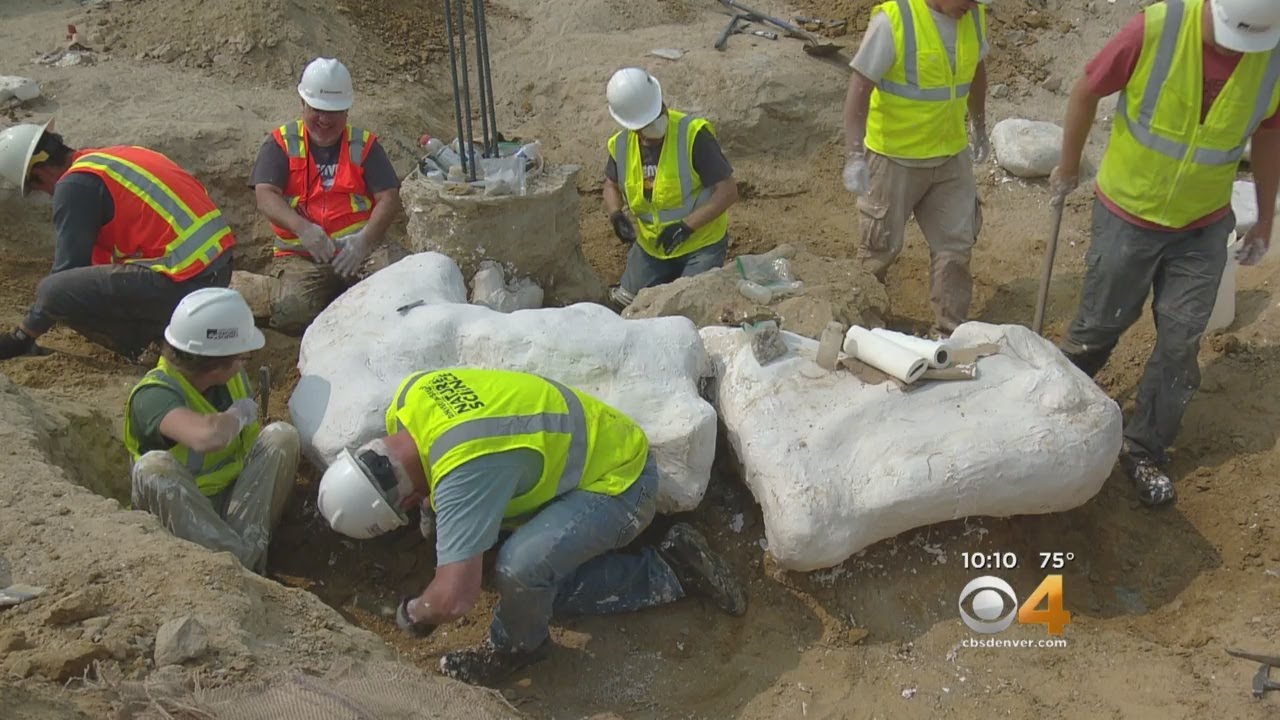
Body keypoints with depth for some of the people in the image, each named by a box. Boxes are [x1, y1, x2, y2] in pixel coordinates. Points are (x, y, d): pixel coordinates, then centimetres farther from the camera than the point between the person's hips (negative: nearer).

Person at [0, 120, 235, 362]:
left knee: (53, 291, -9)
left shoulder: (75, 185, -6)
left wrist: (23, 337, 9)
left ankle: (145, 348, 0)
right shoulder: (119, 154, 20)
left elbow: (70, 267, -4)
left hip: (186, 283, -9)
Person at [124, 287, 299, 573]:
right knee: (154, 466, -35)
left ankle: (246, 545, -27)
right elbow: (207, 437, -46)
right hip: (179, 515, -5)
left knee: (281, 436, -17)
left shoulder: (233, 378, -3)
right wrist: (239, 413, -26)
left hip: (237, 504, 5)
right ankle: (245, 561, -34)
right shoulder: (154, 396, -26)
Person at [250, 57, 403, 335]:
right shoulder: (281, 143, 10)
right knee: (291, 311, -30)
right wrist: (302, 228, -25)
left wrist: (364, 239, -19)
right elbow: (265, 196, -4)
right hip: (300, 257, -1)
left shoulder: (364, 145, 12)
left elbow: (389, 199, 1)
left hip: (359, 253, 1)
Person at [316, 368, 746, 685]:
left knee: (522, 566, -30)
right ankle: (669, 573, 16)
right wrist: (437, 507, 21)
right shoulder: (410, 395, -10)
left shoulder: (464, 474, -37)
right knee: (545, 588, 12)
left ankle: (517, 645, 3)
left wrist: (415, 615, -14)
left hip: (621, 481, -10)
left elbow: (454, 599, -36)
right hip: (595, 450, 10)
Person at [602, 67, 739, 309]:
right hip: (650, 245, 5)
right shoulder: (621, 145, -8)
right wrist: (616, 215, -10)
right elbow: (611, 185, 12)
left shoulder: (693, 135, -25)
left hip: (701, 243, -5)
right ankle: (672, 278, 39)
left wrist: (687, 226, -31)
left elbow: (728, 191, -24)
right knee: (625, 302, 13)